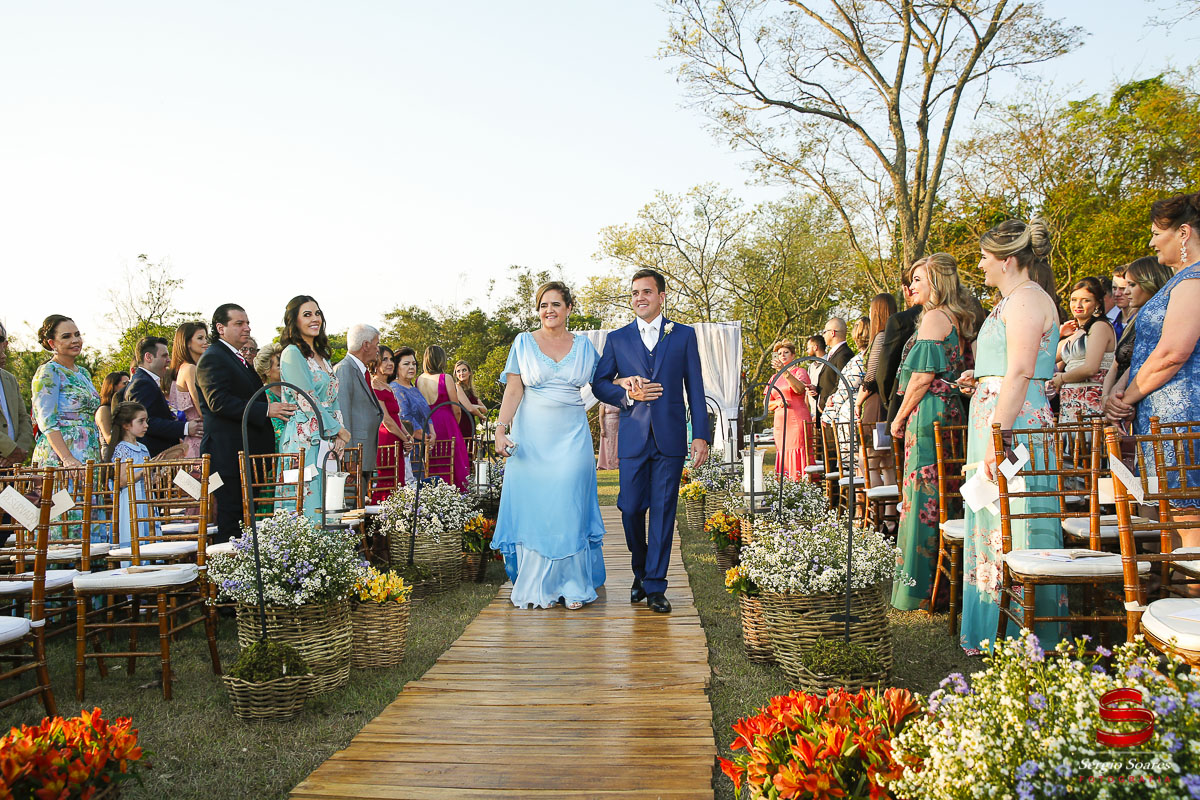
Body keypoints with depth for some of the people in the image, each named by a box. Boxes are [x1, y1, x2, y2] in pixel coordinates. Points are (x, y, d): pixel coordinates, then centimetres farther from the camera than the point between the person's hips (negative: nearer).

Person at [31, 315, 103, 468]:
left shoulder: (84, 374, 18)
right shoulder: (47, 372, -4)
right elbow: (47, 422, -13)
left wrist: (99, 460, 14)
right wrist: (67, 459, -24)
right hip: (57, 460, -7)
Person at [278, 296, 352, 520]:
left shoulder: (322, 355, 19)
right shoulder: (292, 353, -6)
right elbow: (306, 401, -12)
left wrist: (339, 431, 1)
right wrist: (338, 430, -7)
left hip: (329, 441, 8)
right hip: (305, 440, -8)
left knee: (327, 506, 5)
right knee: (308, 505, -9)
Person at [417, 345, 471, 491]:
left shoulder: (418, 380, 3)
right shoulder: (446, 378, -9)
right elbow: (456, 409, -6)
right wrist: (455, 425, 12)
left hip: (427, 427, 4)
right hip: (446, 424, -4)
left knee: (431, 465, 11)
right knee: (452, 462, 1)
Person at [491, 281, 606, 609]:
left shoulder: (583, 345, 9)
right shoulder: (523, 343, 5)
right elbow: (513, 390, -1)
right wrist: (501, 429, -11)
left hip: (571, 439, 1)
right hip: (531, 437, -1)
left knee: (569, 507, -2)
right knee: (531, 506, 1)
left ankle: (571, 585, 8)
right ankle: (534, 587, 11)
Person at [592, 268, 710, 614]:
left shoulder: (684, 335, 7)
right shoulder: (617, 339, 10)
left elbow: (695, 388, 5)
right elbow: (599, 384, 11)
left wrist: (701, 435, -1)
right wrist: (627, 394, -9)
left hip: (670, 438, -1)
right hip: (633, 438, 1)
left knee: (663, 510, 0)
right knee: (631, 509, 3)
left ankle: (655, 585, 9)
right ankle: (640, 573, 27)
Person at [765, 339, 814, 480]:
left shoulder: (800, 371, 4)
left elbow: (799, 389, -19)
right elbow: (767, 404, 19)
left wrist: (784, 371, -28)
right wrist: (778, 402, -2)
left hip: (798, 421, -5)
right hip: (780, 423, 5)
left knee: (799, 456, -12)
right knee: (783, 456, 0)